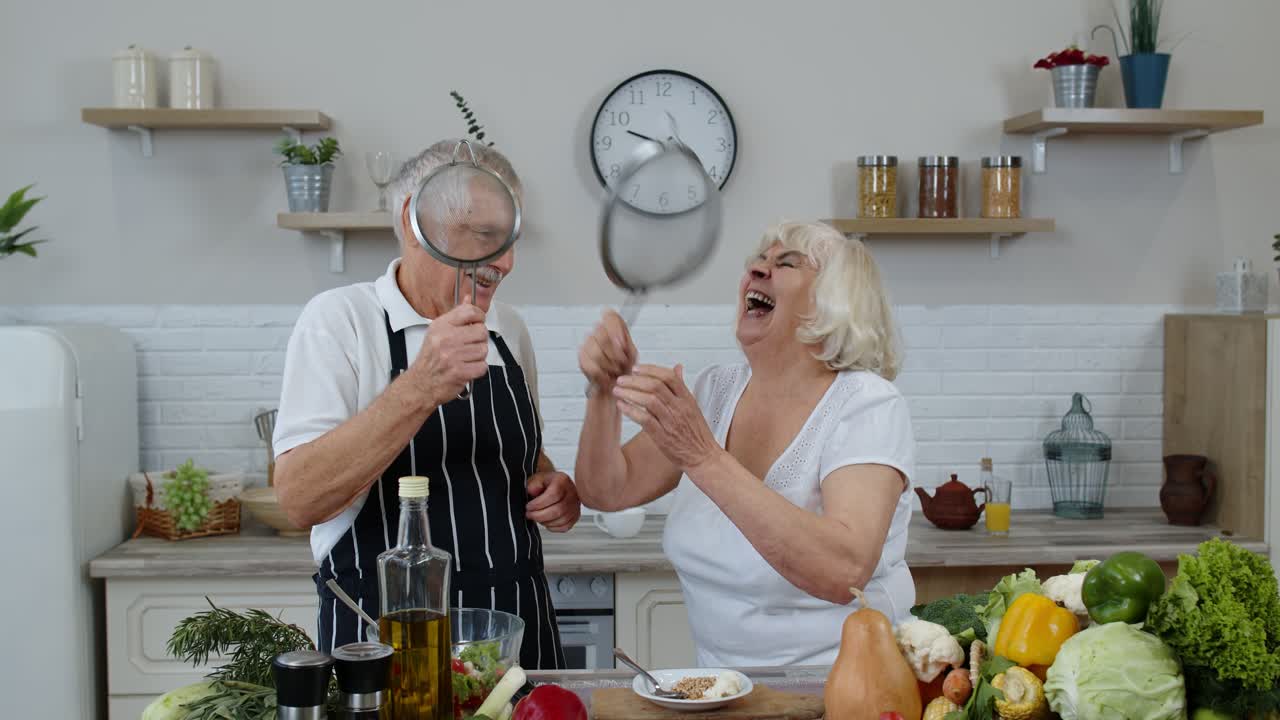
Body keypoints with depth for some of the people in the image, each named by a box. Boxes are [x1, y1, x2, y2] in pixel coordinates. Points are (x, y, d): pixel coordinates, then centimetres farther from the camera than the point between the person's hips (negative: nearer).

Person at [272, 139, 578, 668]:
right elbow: (299, 498, -22)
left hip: (518, 625, 6)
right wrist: (420, 389, -32)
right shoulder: (339, 320, -11)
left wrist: (552, 487, -1)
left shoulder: (508, 330, 7)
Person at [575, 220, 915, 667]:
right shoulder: (716, 391, 4)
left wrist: (702, 457, -33)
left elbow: (844, 572, -29)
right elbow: (605, 492, 2)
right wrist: (606, 391, -14)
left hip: (842, 690, -4)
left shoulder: (869, 407, -14)